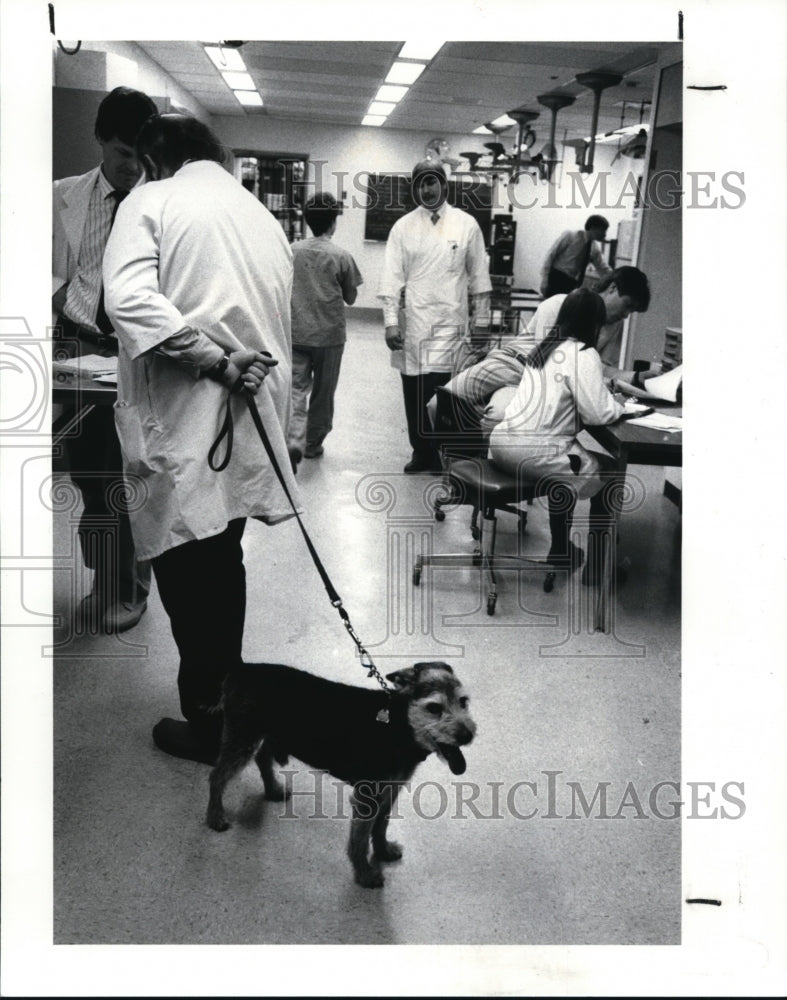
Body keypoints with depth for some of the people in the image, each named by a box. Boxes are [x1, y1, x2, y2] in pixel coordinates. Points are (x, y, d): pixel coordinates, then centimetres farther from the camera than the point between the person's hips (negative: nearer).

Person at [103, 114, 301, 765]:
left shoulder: (152, 201, -2)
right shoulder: (264, 216, 16)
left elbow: (129, 297, -21)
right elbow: (279, 325, 16)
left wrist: (215, 361, -18)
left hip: (181, 422, -7)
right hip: (251, 419, 7)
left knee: (186, 570, 4)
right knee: (224, 561, 19)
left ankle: (209, 721, 14)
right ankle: (227, 696, 32)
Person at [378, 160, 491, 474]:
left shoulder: (466, 224, 1)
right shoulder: (403, 226, 4)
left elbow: (478, 276, 6)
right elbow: (392, 277, 1)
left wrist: (481, 321, 5)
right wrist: (390, 322, -8)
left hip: (449, 323, -2)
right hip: (412, 322, 2)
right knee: (413, 395, 8)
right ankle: (423, 453, 23)